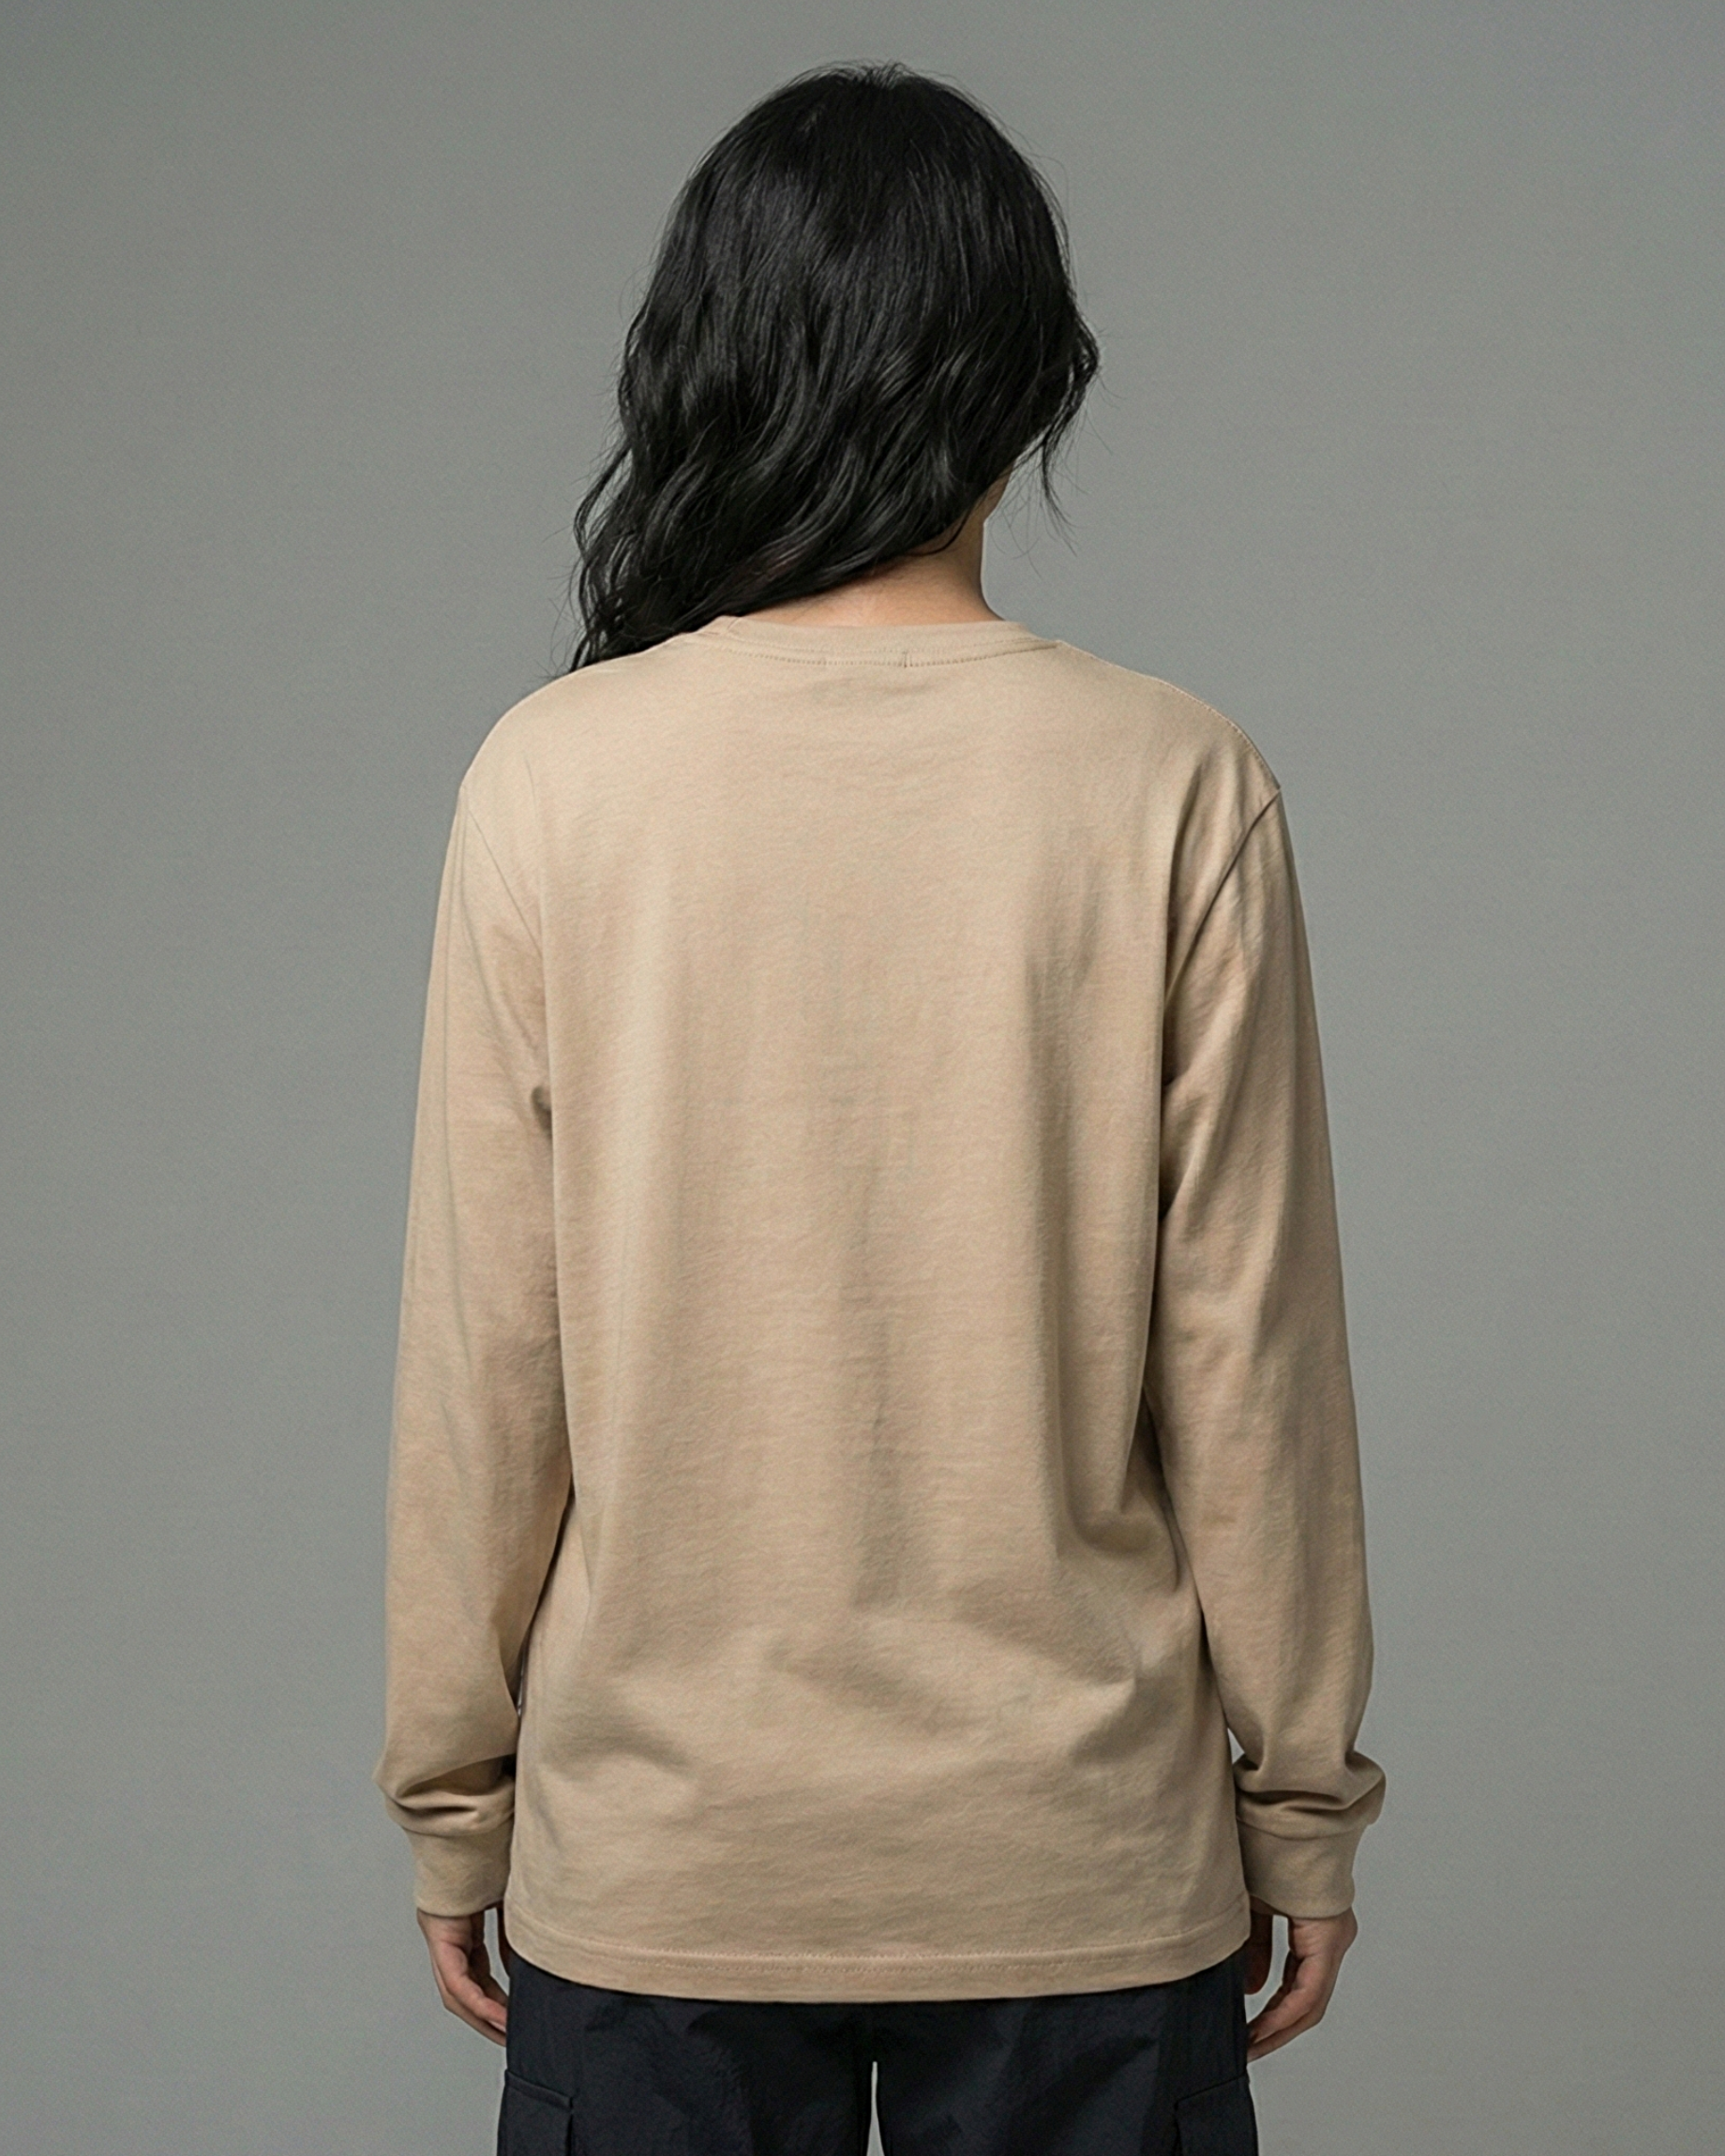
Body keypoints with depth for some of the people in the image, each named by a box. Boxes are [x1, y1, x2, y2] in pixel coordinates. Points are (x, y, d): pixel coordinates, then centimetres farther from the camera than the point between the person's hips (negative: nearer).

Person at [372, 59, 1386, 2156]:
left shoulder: (553, 778, -9)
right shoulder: (1174, 791, -10)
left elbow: (485, 1359, -6)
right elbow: (1246, 1358, -7)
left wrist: (455, 1795, 7)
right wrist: (1300, 1802, 6)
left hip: (655, 1853, 1)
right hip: (1074, 1861, 0)